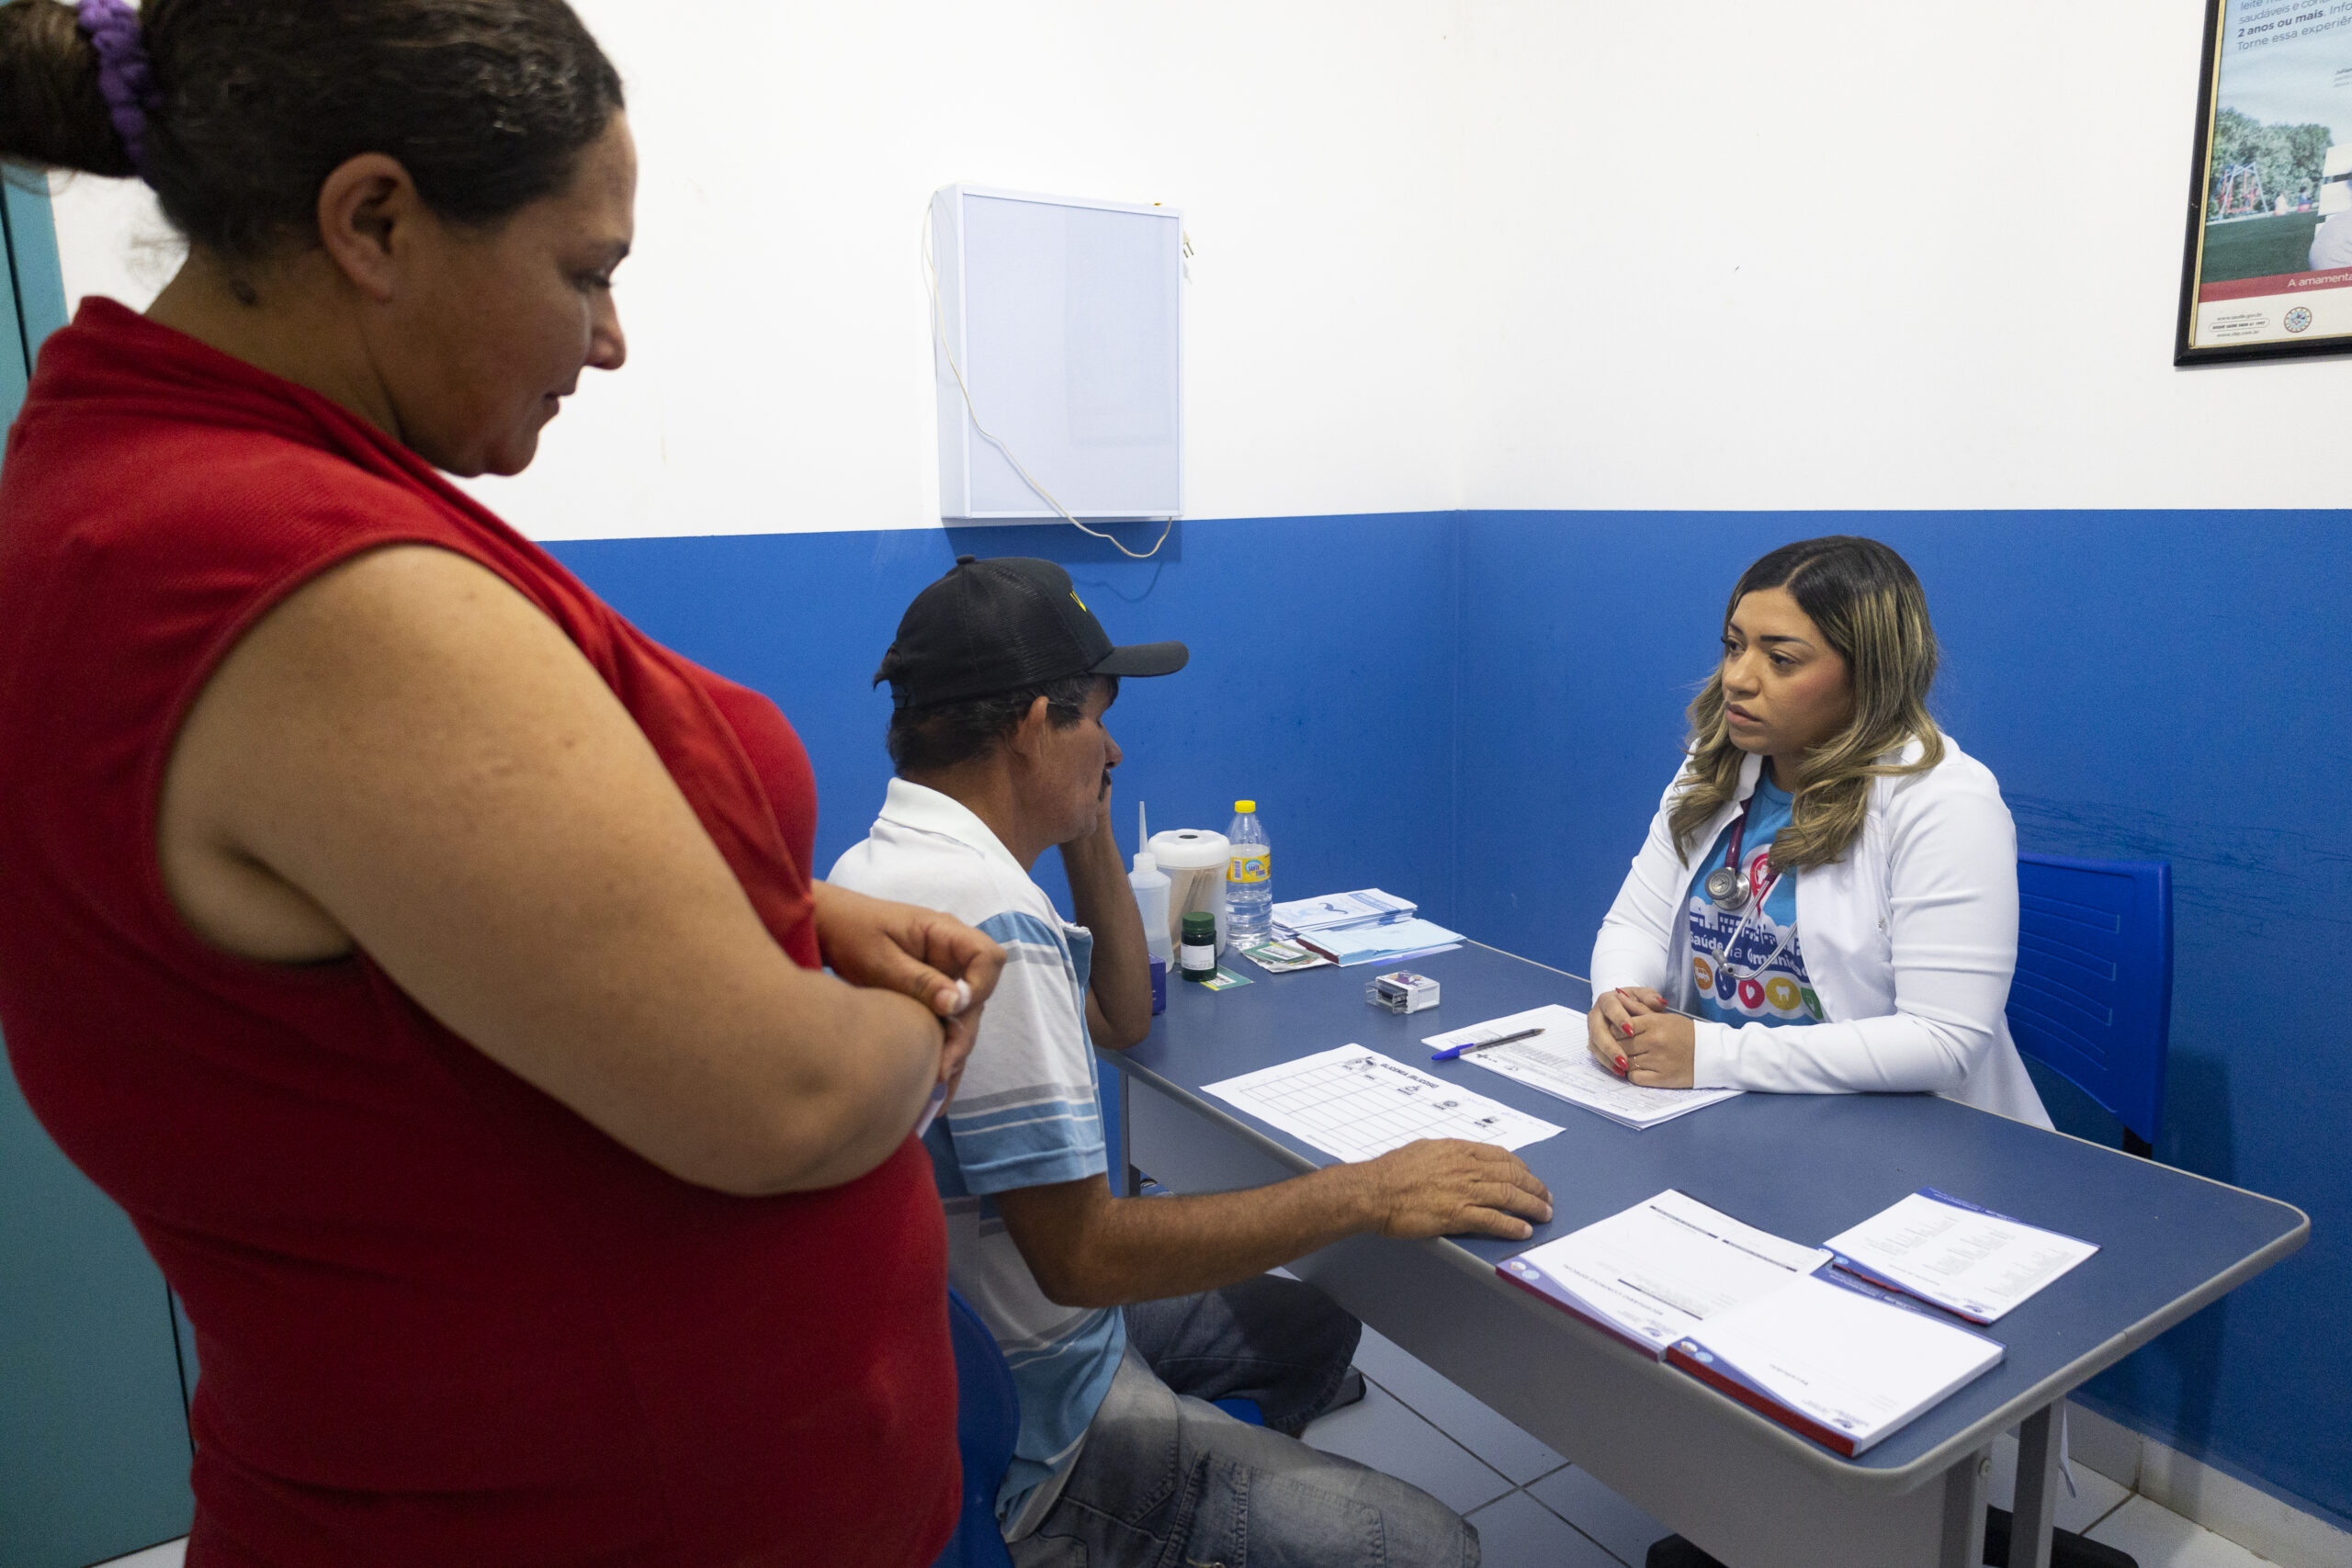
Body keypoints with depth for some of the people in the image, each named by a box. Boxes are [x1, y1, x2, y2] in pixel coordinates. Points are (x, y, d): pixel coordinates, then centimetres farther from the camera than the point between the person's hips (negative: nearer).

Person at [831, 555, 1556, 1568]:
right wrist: (1367, 1193, -23)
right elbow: (1081, 1254, -29)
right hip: (1015, 1427, -10)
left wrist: (1090, 839, 2)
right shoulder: (987, 916, -30)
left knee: (1313, 1331, 22)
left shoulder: (884, 864, 4)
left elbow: (1121, 1021, 13)